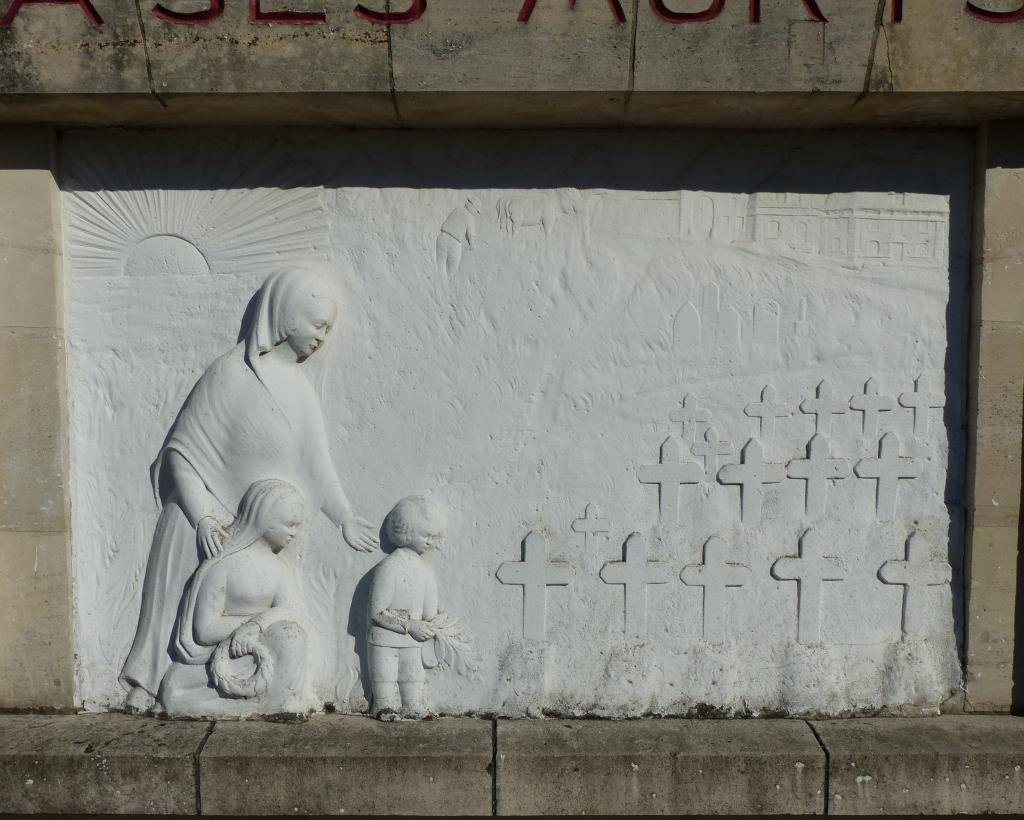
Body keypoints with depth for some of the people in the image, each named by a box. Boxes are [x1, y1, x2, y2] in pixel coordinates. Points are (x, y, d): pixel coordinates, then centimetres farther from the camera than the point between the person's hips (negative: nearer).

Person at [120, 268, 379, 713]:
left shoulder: (299, 381, 1)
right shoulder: (231, 374, -17)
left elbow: (315, 459, 6)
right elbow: (180, 450, -12)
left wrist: (346, 517, 5)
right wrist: (203, 517, -18)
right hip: (210, 519, -5)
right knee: (185, 603, 6)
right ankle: (147, 679, 25)